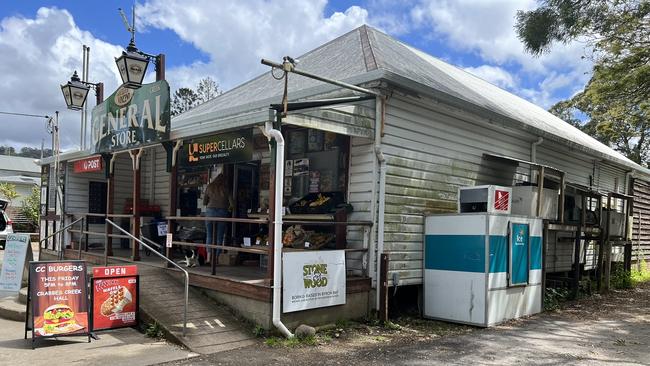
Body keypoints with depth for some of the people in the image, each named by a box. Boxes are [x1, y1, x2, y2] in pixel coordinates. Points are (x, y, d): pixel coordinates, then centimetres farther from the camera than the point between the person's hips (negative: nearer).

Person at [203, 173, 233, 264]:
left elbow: (204, 202, 8)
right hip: (222, 213, -1)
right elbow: (231, 203, 0)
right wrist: (228, 208, 20)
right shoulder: (225, 189, 3)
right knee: (220, 237, 4)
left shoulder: (209, 187, 6)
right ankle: (216, 257, 3)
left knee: (209, 235, 7)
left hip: (210, 211, 1)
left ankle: (209, 255, -5)